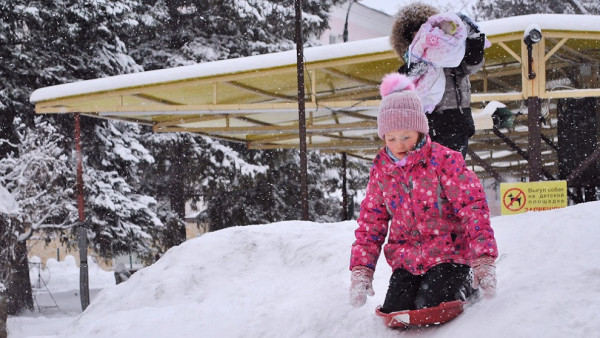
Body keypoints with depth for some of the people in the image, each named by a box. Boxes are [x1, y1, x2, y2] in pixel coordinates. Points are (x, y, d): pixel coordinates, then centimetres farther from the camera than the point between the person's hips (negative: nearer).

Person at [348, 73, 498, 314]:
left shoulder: (443, 161, -11)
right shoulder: (381, 169, 4)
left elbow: (473, 208, -14)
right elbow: (371, 222, 9)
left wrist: (483, 261, -24)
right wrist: (361, 270, -2)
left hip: (448, 255, -4)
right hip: (406, 258, 4)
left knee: (429, 309, -21)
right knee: (393, 313, -13)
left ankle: (466, 287, 11)